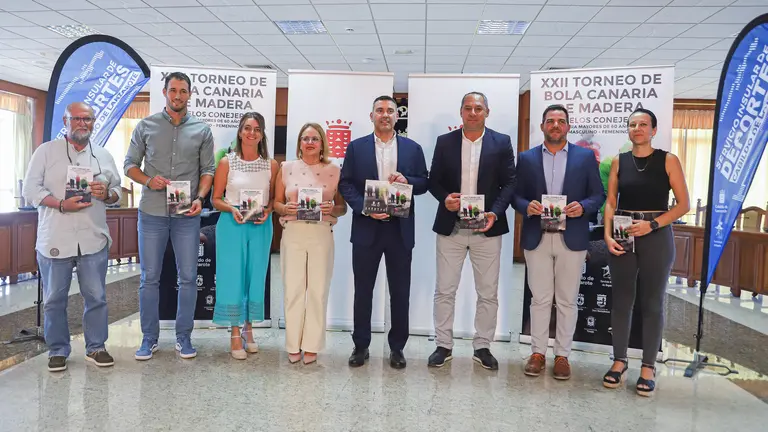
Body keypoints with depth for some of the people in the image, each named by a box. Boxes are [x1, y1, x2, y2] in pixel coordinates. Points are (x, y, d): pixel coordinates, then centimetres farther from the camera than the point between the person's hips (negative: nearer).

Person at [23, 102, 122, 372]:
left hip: (94, 239, 2)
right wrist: (61, 204, -17)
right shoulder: (46, 151, 4)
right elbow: (30, 189, -2)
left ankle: (95, 347, 20)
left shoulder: (104, 156, 13)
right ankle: (58, 351, 22)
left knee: (96, 297, 6)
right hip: (54, 240, -2)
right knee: (54, 299, 7)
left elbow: (118, 191, 15)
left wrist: (106, 194, -8)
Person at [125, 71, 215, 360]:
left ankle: (183, 337, 17)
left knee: (188, 277, 4)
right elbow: (130, 164, 8)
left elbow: (208, 170, 6)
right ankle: (149, 338, 18)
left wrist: (199, 198, -10)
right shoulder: (146, 126, 6)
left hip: (187, 214, 0)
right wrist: (148, 180, -12)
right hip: (152, 213, 0)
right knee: (149, 278, 5)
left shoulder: (202, 130, 6)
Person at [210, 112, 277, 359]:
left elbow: (274, 198, 10)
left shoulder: (271, 165, 5)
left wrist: (267, 211, -10)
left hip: (260, 227, 2)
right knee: (232, 277, 0)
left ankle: (248, 329, 25)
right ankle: (235, 335, 10)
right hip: (232, 225, -2)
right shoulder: (226, 162, 0)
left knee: (255, 278, 8)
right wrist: (232, 209, -16)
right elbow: (216, 199, 2)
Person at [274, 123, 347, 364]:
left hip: (321, 234, 0)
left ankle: (312, 345, 15)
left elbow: (343, 206, 8)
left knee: (318, 290, 3)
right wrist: (286, 209, -11)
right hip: (292, 234, 0)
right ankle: (293, 345, 15)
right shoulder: (287, 168, 7)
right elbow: (276, 202, 10)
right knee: (293, 289, 2)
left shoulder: (334, 170, 6)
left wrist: (332, 210, -13)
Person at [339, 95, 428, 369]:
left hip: (400, 229, 1)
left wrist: (406, 180, -13)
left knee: (400, 292, 7)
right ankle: (361, 346, 22)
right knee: (363, 290, 8)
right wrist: (365, 208, -13)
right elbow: (345, 183, 1)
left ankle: (397, 347, 22)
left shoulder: (413, 148, 8)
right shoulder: (356, 147, 6)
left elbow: (424, 183, 8)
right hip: (366, 227, 0)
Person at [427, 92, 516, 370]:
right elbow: (434, 180, 6)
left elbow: (509, 183, 0)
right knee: (445, 290, 6)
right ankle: (444, 345, 19)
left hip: (487, 228, 0)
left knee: (488, 293, 7)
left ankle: (482, 347, 22)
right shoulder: (444, 142, 5)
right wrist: (444, 198, -14)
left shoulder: (502, 142, 3)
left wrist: (495, 213, -14)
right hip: (450, 227, 1)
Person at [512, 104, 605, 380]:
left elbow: (598, 195, 4)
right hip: (536, 238, 0)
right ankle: (538, 352, 18)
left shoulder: (585, 156, 5)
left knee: (567, 300, 7)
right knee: (540, 299, 7)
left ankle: (562, 355, 19)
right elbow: (516, 195, 5)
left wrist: (583, 207, -16)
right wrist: (527, 206, -16)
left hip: (572, 238, 0)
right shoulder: (526, 158, 7)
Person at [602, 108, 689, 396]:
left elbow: (684, 204, -3)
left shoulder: (668, 161, 1)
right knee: (621, 299, 6)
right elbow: (610, 202, 5)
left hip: (656, 237, -2)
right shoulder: (619, 162, 7)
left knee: (652, 302, 4)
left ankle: (648, 367, 14)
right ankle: (619, 361, 18)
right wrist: (607, 235, -8)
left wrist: (652, 224, -15)